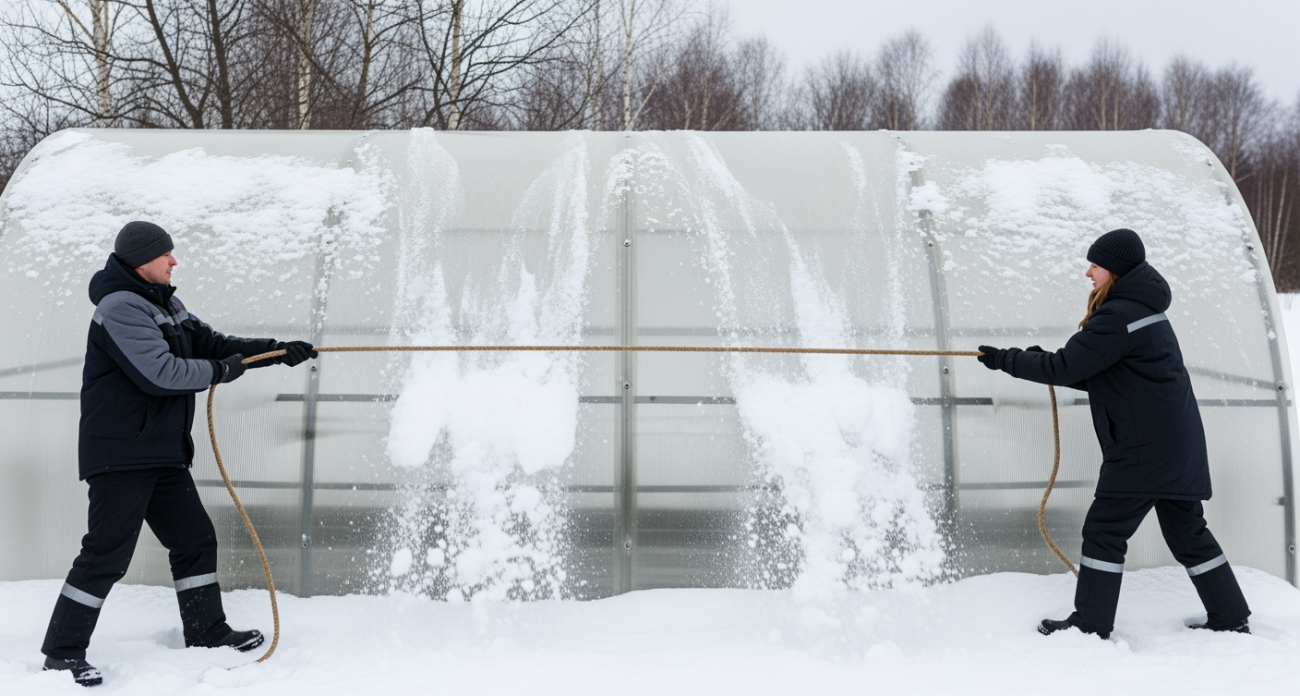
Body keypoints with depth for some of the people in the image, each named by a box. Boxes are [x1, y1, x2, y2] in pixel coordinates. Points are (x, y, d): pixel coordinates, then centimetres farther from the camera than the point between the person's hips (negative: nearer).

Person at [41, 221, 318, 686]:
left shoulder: (166, 306, 14)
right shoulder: (120, 308, -16)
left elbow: (210, 343, 17)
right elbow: (159, 373, -25)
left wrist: (275, 350, 7)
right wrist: (219, 371, -13)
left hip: (163, 453, 10)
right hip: (120, 454, -10)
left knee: (195, 539, 13)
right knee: (107, 554, -6)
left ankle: (206, 633, 25)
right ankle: (61, 653, 6)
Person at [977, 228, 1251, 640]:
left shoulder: (1118, 316, -17)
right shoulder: (1145, 311, 16)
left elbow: (1065, 367, -20)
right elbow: (1101, 377, 19)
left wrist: (1006, 360, -10)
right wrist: (1050, 366, 7)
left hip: (1144, 448, -10)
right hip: (1178, 447, 10)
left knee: (1104, 531, -3)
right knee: (1188, 532, 17)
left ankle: (1091, 623, 4)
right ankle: (1231, 618, 24)